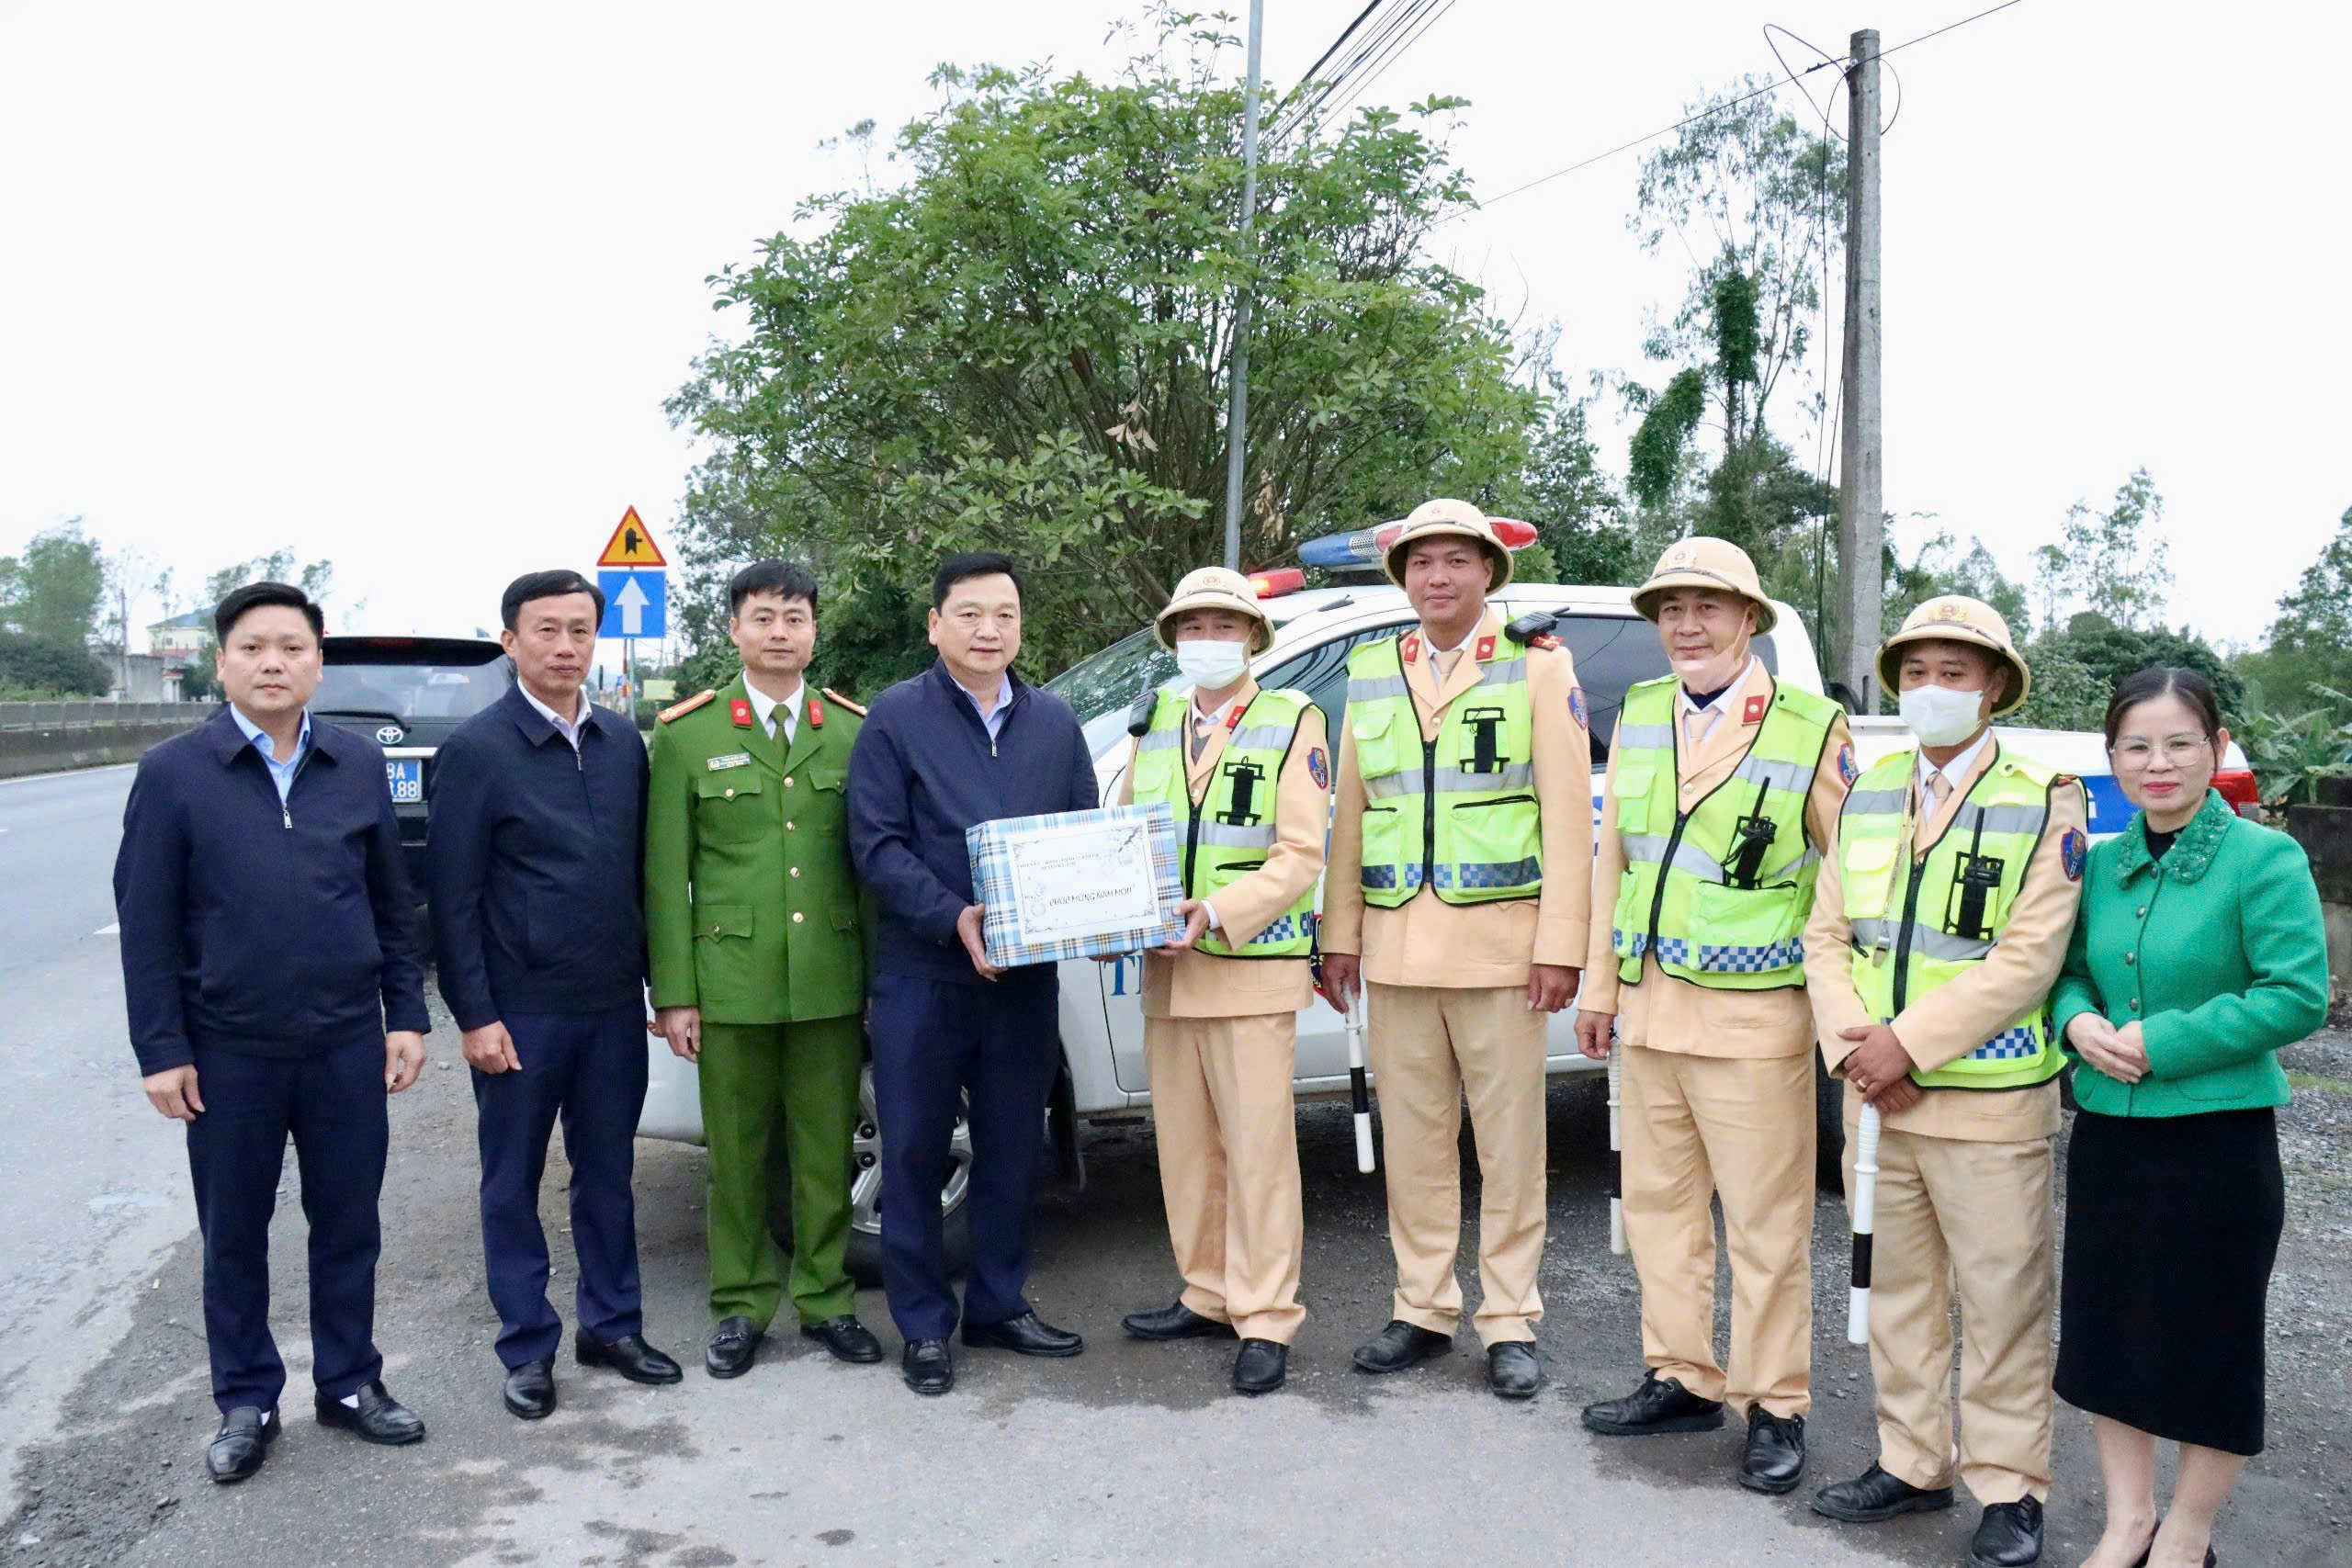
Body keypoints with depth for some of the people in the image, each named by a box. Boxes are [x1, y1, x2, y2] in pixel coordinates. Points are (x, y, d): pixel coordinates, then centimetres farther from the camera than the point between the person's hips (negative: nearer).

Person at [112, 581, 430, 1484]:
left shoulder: (360, 766, 2)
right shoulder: (173, 774, -4)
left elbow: (393, 903, 6)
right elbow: (147, 924, -4)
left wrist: (406, 1015, 3)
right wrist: (161, 1050, -7)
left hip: (348, 1044, 2)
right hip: (228, 1052, -1)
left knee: (349, 1225, 12)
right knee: (234, 1236, 13)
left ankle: (349, 1383, 30)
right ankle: (245, 1402, 29)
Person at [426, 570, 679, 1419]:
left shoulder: (624, 741, 5)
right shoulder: (476, 749, -8)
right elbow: (451, 894, -8)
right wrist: (474, 1015, -11)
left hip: (614, 1003, 4)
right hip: (521, 1012, -4)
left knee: (608, 1174, 15)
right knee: (513, 1184, 10)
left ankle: (611, 1325, 30)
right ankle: (528, 1349, 23)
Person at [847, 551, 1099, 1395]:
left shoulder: (1055, 722, 10)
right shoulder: (896, 717, -3)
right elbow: (875, 845, -9)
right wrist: (955, 918, -21)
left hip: (1026, 974, 4)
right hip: (922, 973, -4)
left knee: (1012, 1150, 13)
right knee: (915, 1154, 5)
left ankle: (1000, 1306, 29)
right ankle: (923, 1326, 18)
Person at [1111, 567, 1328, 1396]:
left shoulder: (1292, 720, 0)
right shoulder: (1156, 726, 15)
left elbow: (1300, 854, -8)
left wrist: (1219, 914, -21)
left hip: (1253, 970, -5)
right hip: (1166, 971, 5)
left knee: (1259, 1150, -3)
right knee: (1185, 1147, 12)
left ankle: (1264, 1319, 7)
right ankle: (1207, 1295, 26)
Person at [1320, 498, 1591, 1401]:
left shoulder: (1538, 669, 2)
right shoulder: (1370, 676, 13)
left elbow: (1568, 814, -3)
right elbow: (1350, 814, 14)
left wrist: (1560, 944, -10)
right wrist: (1340, 934, 10)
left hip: (1499, 944, -3)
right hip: (1395, 947, 4)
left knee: (1509, 1144, 3)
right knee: (1413, 1141, 9)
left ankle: (1509, 1324, 15)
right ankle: (1423, 1310, 22)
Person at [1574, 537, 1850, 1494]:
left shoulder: (1813, 729, -6)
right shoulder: (1638, 715, 9)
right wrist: (1600, 987, 13)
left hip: (1753, 1016, -5)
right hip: (1649, 1007, 5)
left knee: (1765, 1221, 3)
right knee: (1659, 1202, 14)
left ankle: (1775, 1407, 19)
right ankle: (1682, 1380, 29)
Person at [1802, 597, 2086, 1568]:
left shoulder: (2046, 805, -5)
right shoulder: (1866, 796, 10)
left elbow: (2027, 961, -14)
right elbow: (1827, 935, 7)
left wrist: (1908, 1042, -18)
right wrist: (1855, 1049, -8)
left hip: (1989, 1101, -4)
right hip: (1875, 1095, 5)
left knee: (2001, 1300, 3)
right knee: (1897, 1287, 14)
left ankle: (2010, 1487, 19)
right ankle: (1912, 1462, 28)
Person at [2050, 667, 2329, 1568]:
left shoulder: (2265, 858, -11)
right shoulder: (2100, 864, 5)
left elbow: (2299, 996, -16)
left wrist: (2161, 1042, -19)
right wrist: (2078, 1021, -8)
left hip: (2219, 1141, -5)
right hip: (2108, 1132, 5)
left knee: (2209, 1346, 8)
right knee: (2105, 1329, 13)